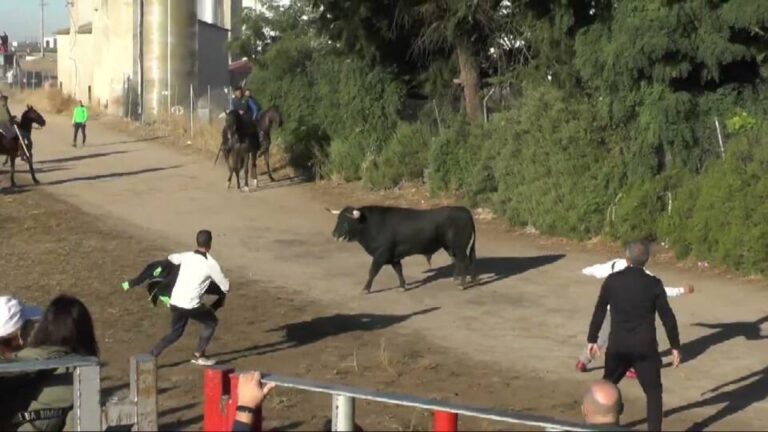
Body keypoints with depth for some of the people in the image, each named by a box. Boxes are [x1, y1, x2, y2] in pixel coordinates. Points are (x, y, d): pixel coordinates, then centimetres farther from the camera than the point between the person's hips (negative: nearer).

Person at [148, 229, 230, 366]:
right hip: (191, 305, -6)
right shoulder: (211, 264, -9)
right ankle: (199, 356, 22)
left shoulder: (186, 256, 6)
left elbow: (171, 258, 30)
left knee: (176, 333, 24)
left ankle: (151, 356, 11)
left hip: (175, 302, 6)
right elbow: (225, 287, -1)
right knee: (211, 322, 20)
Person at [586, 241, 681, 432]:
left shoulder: (612, 280, -4)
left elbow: (599, 311, 2)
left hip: (618, 345, 2)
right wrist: (675, 346, 4)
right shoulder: (653, 284, -8)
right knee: (653, 391, 9)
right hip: (645, 346, -2)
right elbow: (667, 317, -5)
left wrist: (592, 340, 12)